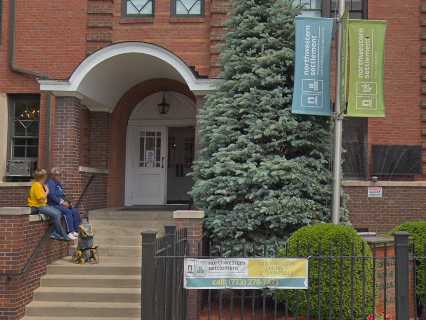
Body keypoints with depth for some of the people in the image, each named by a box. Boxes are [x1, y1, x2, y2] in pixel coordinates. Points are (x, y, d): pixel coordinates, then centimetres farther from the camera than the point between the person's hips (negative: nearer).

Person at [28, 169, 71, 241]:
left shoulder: (40, 185, 14)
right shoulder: (37, 185, -18)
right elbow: (41, 200, -21)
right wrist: (47, 192, -9)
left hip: (43, 205, 10)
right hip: (37, 207, -10)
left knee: (58, 213, 0)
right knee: (55, 214, -20)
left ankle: (54, 233, -3)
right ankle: (63, 235, -12)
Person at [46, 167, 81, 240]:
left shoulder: (59, 184, 20)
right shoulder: (50, 183, -7)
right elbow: (51, 196, -18)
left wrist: (66, 202, 1)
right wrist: (62, 202, -18)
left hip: (61, 204, 9)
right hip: (53, 204, -9)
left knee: (75, 211, -9)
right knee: (68, 212, -29)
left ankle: (76, 231, -12)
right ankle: (70, 233, -30)